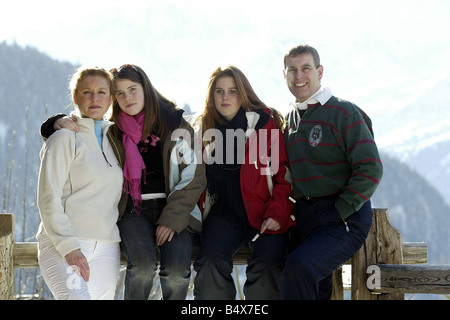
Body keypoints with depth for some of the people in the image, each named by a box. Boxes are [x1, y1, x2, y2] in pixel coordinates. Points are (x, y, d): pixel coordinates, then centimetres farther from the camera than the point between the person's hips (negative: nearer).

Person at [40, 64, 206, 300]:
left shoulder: (174, 124, 5)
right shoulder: (112, 131, 10)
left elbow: (194, 176, 1)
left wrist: (172, 218, -9)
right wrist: (59, 123, -10)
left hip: (175, 211, 0)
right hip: (134, 211, 1)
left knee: (176, 272, -28)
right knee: (142, 265, -31)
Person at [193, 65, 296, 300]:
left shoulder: (266, 122, -1)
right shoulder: (206, 128, 11)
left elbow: (284, 172, -1)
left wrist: (277, 213, -11)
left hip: (265, 212, -3)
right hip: (225, 212, 3)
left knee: (265, 266, -26)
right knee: (210, 260, -24)